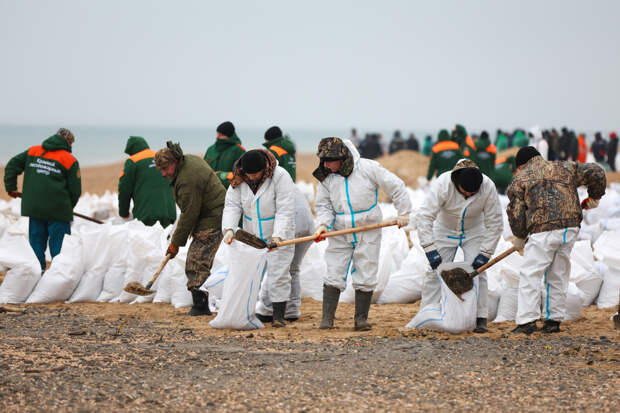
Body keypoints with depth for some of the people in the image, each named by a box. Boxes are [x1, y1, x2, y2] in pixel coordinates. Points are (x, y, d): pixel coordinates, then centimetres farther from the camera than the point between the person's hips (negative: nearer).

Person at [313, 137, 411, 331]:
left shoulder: (367, 168, -10)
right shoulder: (325, 177, 1)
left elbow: (395, 186, -3)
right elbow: (323, 205, 6)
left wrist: (404, 212, -2)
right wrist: (323, 223, -13)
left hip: (368, 232, -2)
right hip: (340, 233, 3)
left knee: (365, 276, 1)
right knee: (334, 274, -2)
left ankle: (361, 318, 11)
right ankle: (327, 318, 2)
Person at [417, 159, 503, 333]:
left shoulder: (488, 187, -28)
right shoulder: (443, 184, -33)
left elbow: (494, 223, -18)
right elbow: (425, 216, -31)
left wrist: (485, 253, -21)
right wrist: (430, 249, -35)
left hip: (474, 233, 1)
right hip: (445, 232, -1)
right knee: (435, 271, -6)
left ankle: (480, 318, -1)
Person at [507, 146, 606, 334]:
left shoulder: (520, 179, 12)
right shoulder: (564, 168, 20)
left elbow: (516, 212, 8)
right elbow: (596, 173, 13)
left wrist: (520, 237, 22)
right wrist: (594, 197, 27)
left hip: (543, 231, -4)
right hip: (570, 228, 5)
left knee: (530, 276, -2)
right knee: (558, 276, 15)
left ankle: (527, 321, -10)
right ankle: (554, 320, 16)